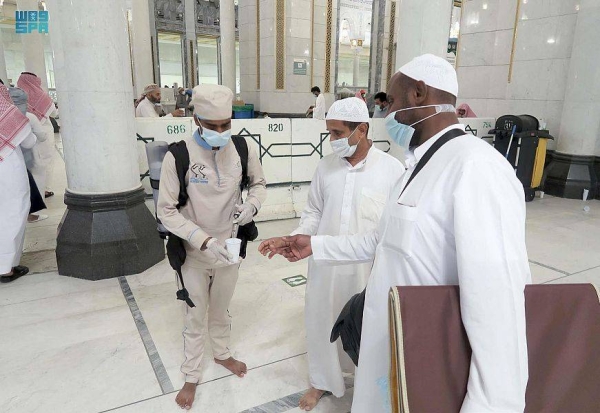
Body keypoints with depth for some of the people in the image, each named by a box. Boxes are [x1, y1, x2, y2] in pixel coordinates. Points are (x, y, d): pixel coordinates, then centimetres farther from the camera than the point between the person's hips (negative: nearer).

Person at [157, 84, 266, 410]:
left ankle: (222, 353, 53)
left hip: (230, 247, 3)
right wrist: (204, 240, -29)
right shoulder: (178, 155, -21)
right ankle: (191, 376, 39)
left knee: (221, 309, 25)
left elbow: (259, 183, 6)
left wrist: (252, 204, -17)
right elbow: (166, 211, -17)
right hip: (194, 252, -2)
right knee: (196, 316, 16)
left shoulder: (244, 149, -12)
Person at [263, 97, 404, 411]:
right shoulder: (326, 166, 0)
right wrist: (296, 238, -9)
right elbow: (313, 212, 7)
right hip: (324, 264, 3)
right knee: (320, 323, 16)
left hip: (367, 268, -3)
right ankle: (322, 381, 42)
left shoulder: (392, 169, -11)